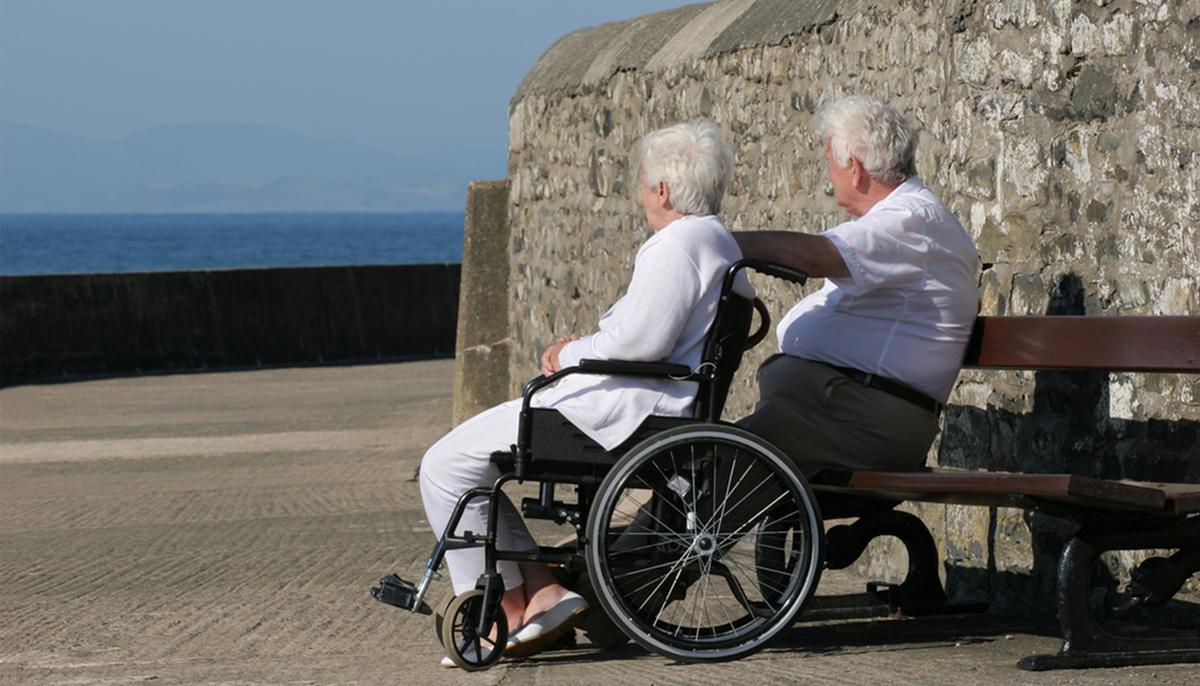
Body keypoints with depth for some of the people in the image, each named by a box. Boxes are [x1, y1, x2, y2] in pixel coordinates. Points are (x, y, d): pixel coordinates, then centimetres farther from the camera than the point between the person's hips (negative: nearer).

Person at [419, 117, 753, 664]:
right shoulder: (719, 242, 17)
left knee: (446, 466, -6)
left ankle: (512, 612, -2)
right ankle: (542, 591, 9)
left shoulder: (680, 243, -16)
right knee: (466, 457, 20)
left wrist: (571, 355, -9)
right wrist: (582, 346, 10)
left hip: (619, 412, -12)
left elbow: (640, 340, -26)